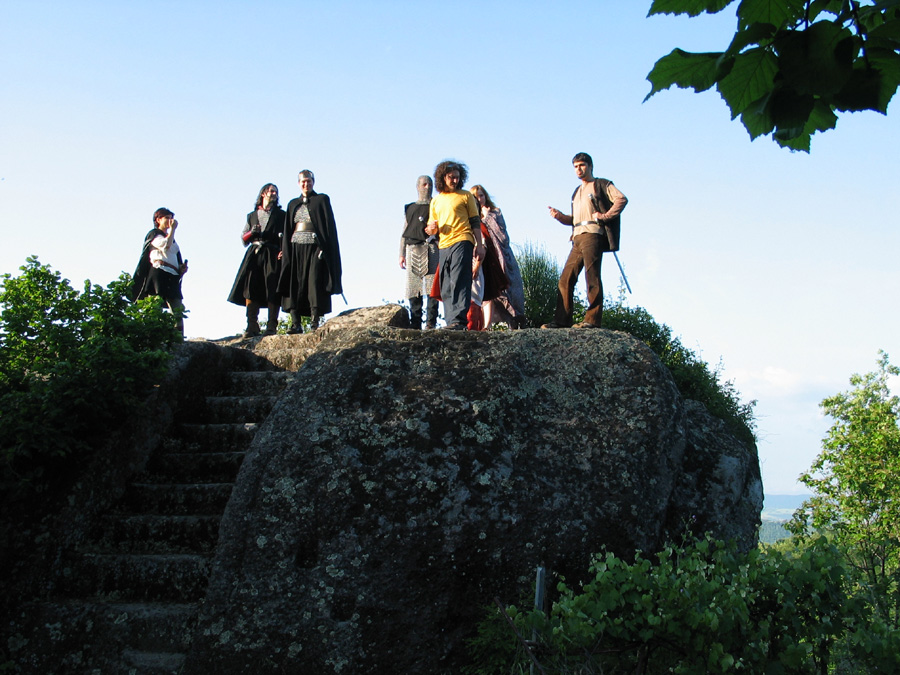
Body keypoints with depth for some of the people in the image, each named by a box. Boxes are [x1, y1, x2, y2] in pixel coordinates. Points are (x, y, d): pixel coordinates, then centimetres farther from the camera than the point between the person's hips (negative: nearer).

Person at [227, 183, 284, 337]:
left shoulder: (281, 215, 16)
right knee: (250, 288, -11)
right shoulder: (252, 215, 22)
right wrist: (251, 233, -2)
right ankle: (252, 327, -13)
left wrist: (283, 251, -13)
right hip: (254, 254, 2)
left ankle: (271, 328, -13)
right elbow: (243, 239, 20)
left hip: (273, 255, -2)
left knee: (273, 290, -11)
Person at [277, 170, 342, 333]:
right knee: (294, 284, -4)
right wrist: (285, 250, 6)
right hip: (296, 248, 4)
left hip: (314, 247, -4)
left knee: (314, 283, -10)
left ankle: (315, 321, -10)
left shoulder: (322, 200, 7)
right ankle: (296, 323, -3)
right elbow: (287, 229, 18)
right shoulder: (293, 204, 20)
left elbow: (329, 225, 0)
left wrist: (325, 248, -11)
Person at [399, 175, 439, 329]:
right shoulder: (410, 208, 23)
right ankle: (415, 324, 1)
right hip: (412, 249, 3)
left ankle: (431, 322, -14)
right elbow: (404, 232, 20)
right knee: (413, 289, -1)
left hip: (431, 248, -3)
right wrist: (402, 254, 13)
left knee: (431, 287, -12)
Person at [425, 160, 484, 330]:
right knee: (446, 288, 3)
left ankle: (459, 320, -24)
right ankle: (451, 322, 4)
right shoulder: (435, 201, 21)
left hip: (461, 242, -5)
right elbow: (431, 228, 24)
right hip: (443, 246, 5)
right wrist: (431, 229, -1)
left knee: (459, 283, -16)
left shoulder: (465, 196, 10)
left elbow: (475, 222, 7)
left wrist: (479, 245, -3)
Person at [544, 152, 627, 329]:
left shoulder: (601, 185, 8)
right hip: (577, 238, 7)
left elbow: (622, 199, -6)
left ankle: (593, 319, -13)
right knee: (566, 279, -1)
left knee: (592, 278, -12)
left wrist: (604, 216, -12)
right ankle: (562, 320, -2)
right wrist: (559, 216, 9)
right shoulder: (577, 192, 29)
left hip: (593, 235, -7)